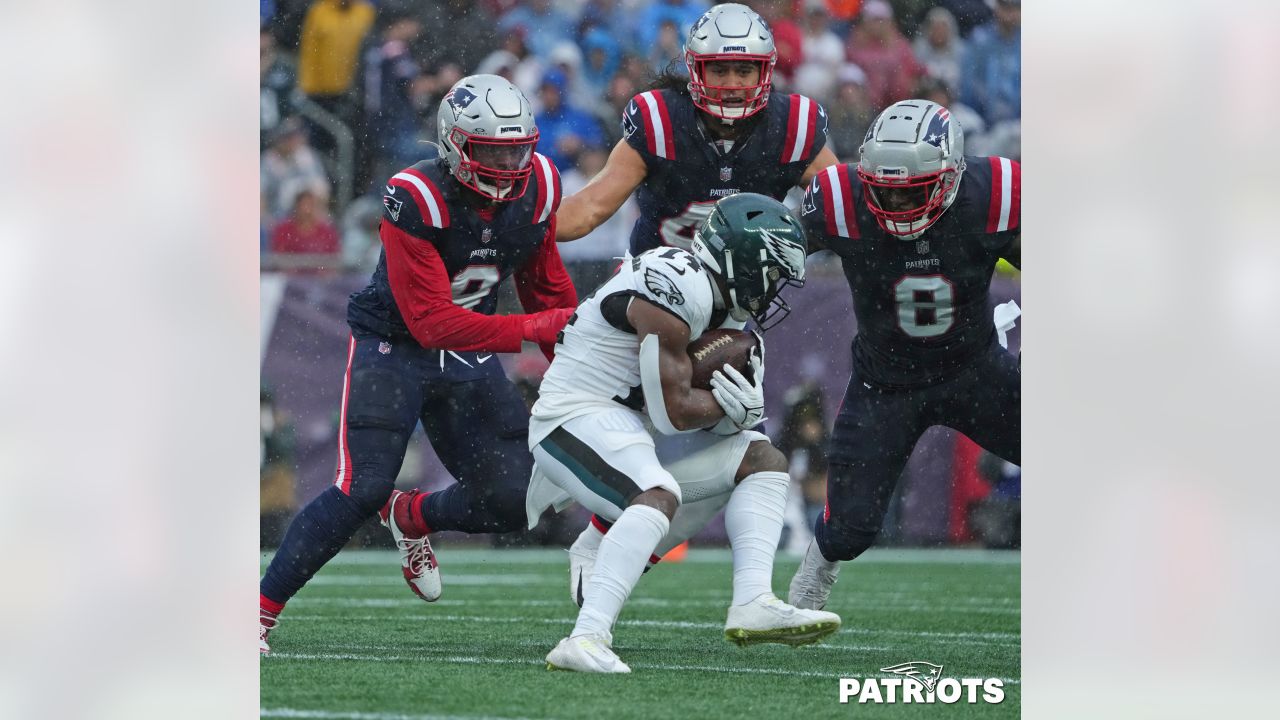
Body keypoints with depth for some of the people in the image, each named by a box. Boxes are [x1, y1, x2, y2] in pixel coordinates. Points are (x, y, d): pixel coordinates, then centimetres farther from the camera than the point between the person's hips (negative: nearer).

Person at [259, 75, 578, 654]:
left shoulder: (536, 186, -8)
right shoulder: (416, 199, -27)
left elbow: (544, 283, 11)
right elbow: (432, 322, -29)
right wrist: (535, 328, -34)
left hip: (470, 358, 6)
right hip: (393, 345, -6)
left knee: (510, 501, -3)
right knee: (361, 491, -20)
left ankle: (411, 517, 28)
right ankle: (259, 609, -8)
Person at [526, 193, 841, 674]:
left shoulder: (719, 297, 12)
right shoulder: (676, 287, -20)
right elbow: (673, 410, -21)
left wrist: (742, 406, -8)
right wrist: (734, 404, -4)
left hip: (632, 429, 10)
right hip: (575, 416, -10)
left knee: (763, 460, 6)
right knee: (660, 497, -35)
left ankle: (753, 603, -7)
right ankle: (586, 640, -40)